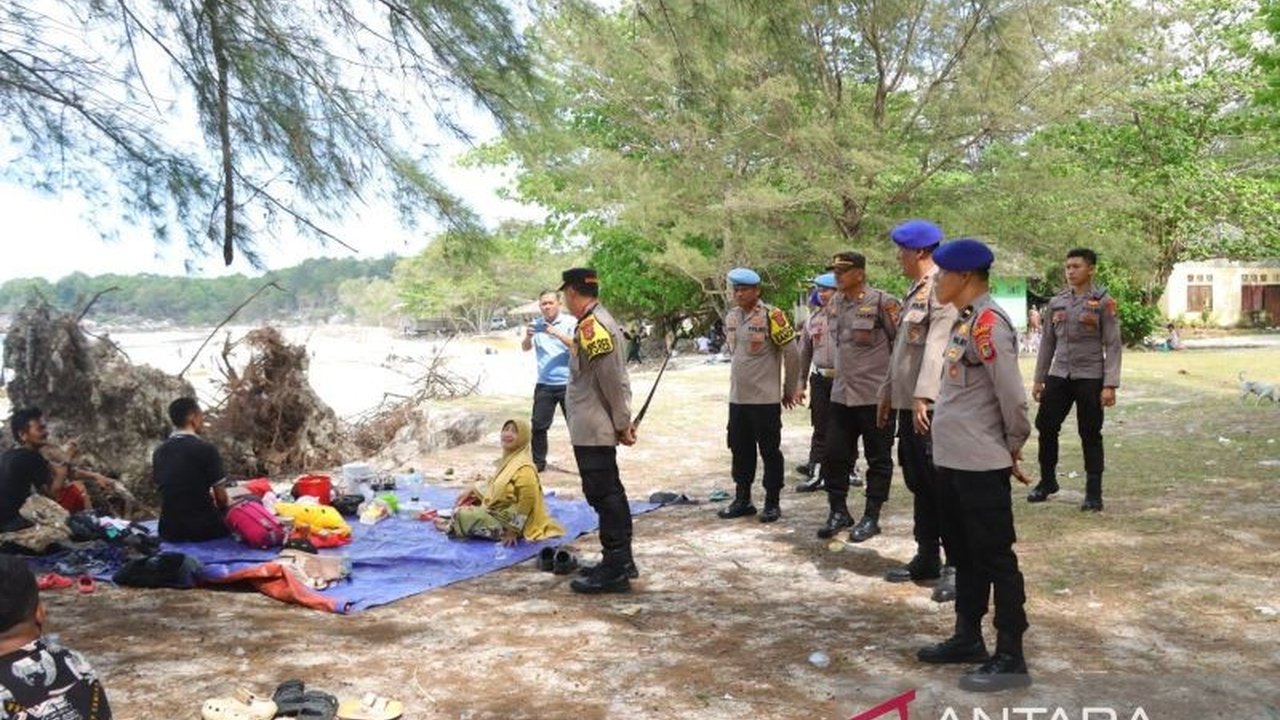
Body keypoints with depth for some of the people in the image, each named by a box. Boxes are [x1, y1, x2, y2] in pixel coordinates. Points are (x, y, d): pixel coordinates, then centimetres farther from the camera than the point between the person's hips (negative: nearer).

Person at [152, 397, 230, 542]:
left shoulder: (158, 452, 5)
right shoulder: (206, 449, -12)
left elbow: (166, 491, 15)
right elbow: (221, 497, -9)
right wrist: (221, 509, 13)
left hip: (170, 530, 5)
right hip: (203, 528, -5)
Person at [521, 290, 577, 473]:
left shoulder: (570, 322, -3)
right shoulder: (536, 325, 7)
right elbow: (525, 348, 3)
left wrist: (558, 334, -24)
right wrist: (528, 337, -19)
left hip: (568, 383, -3)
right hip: (544, 384, 3)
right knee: (538, 425, 6)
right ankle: (538, 462, 18)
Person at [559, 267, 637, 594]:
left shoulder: (591, 326, -18)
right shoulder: (600, 322, 14)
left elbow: (612, 380, -19)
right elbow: (616, 378, 16)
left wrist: (622, 423, -11)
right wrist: (623, 420, 16)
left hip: (592, 430, -10)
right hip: (597, 428, 10)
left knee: (603, 495, -5)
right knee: (610, 494, 15)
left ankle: (615, 570, 1)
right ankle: (621, 561, 24)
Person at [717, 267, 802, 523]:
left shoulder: (771, 316, -11)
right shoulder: (731, 318, 9)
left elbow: (791, 353, -8)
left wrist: (790, 390, -2)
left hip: (766, 399, -7)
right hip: (737, 398, 7)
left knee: (770, 452, 3)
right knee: (740, 451, 13)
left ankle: (772, 503, 12)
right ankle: (742, 500, 24)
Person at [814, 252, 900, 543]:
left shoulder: (882, 302, -12)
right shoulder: (835, 303, 9)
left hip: (875, 395, -6)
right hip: (841, 394, 7)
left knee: (878, 459, 5)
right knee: (834, 455, 8)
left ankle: (871, 517, 15)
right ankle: (838, 511, 22)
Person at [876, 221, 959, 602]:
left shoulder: (942, 287, -12)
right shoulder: (915, 290, 18)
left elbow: (937, 344, -22)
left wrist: (923, 396, -28)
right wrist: (889, 393, 22)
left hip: (931, 404, -10)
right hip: (907, 402, 10)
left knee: (940, 484, -3)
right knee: (918, 484, 15)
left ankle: (956, 564, 5)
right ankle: (927, 558, 25)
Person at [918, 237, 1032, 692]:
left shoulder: (988, 323, -18)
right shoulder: (965, 321, 12)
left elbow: (1012, 396, -20)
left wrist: (1013, 449, -6)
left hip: (982, 465, -10)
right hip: (954, 461, 10)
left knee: (995, 559, 0)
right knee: (963, 554, 19)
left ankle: (1010, 658, 11)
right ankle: (968, 638, 32)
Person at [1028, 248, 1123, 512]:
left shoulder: (1103, 302, -5)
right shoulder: (1056, 302, 8)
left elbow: (1112, 345, -7)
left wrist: (1110, 384, -14)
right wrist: (1039, 378, 11)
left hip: (1090, 377, -4)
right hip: (1058, 375, 4)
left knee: (1090, 435, 2)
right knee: (1046, 427, 6)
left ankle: (1093, 493, 11)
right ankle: (1047, 481, 24)